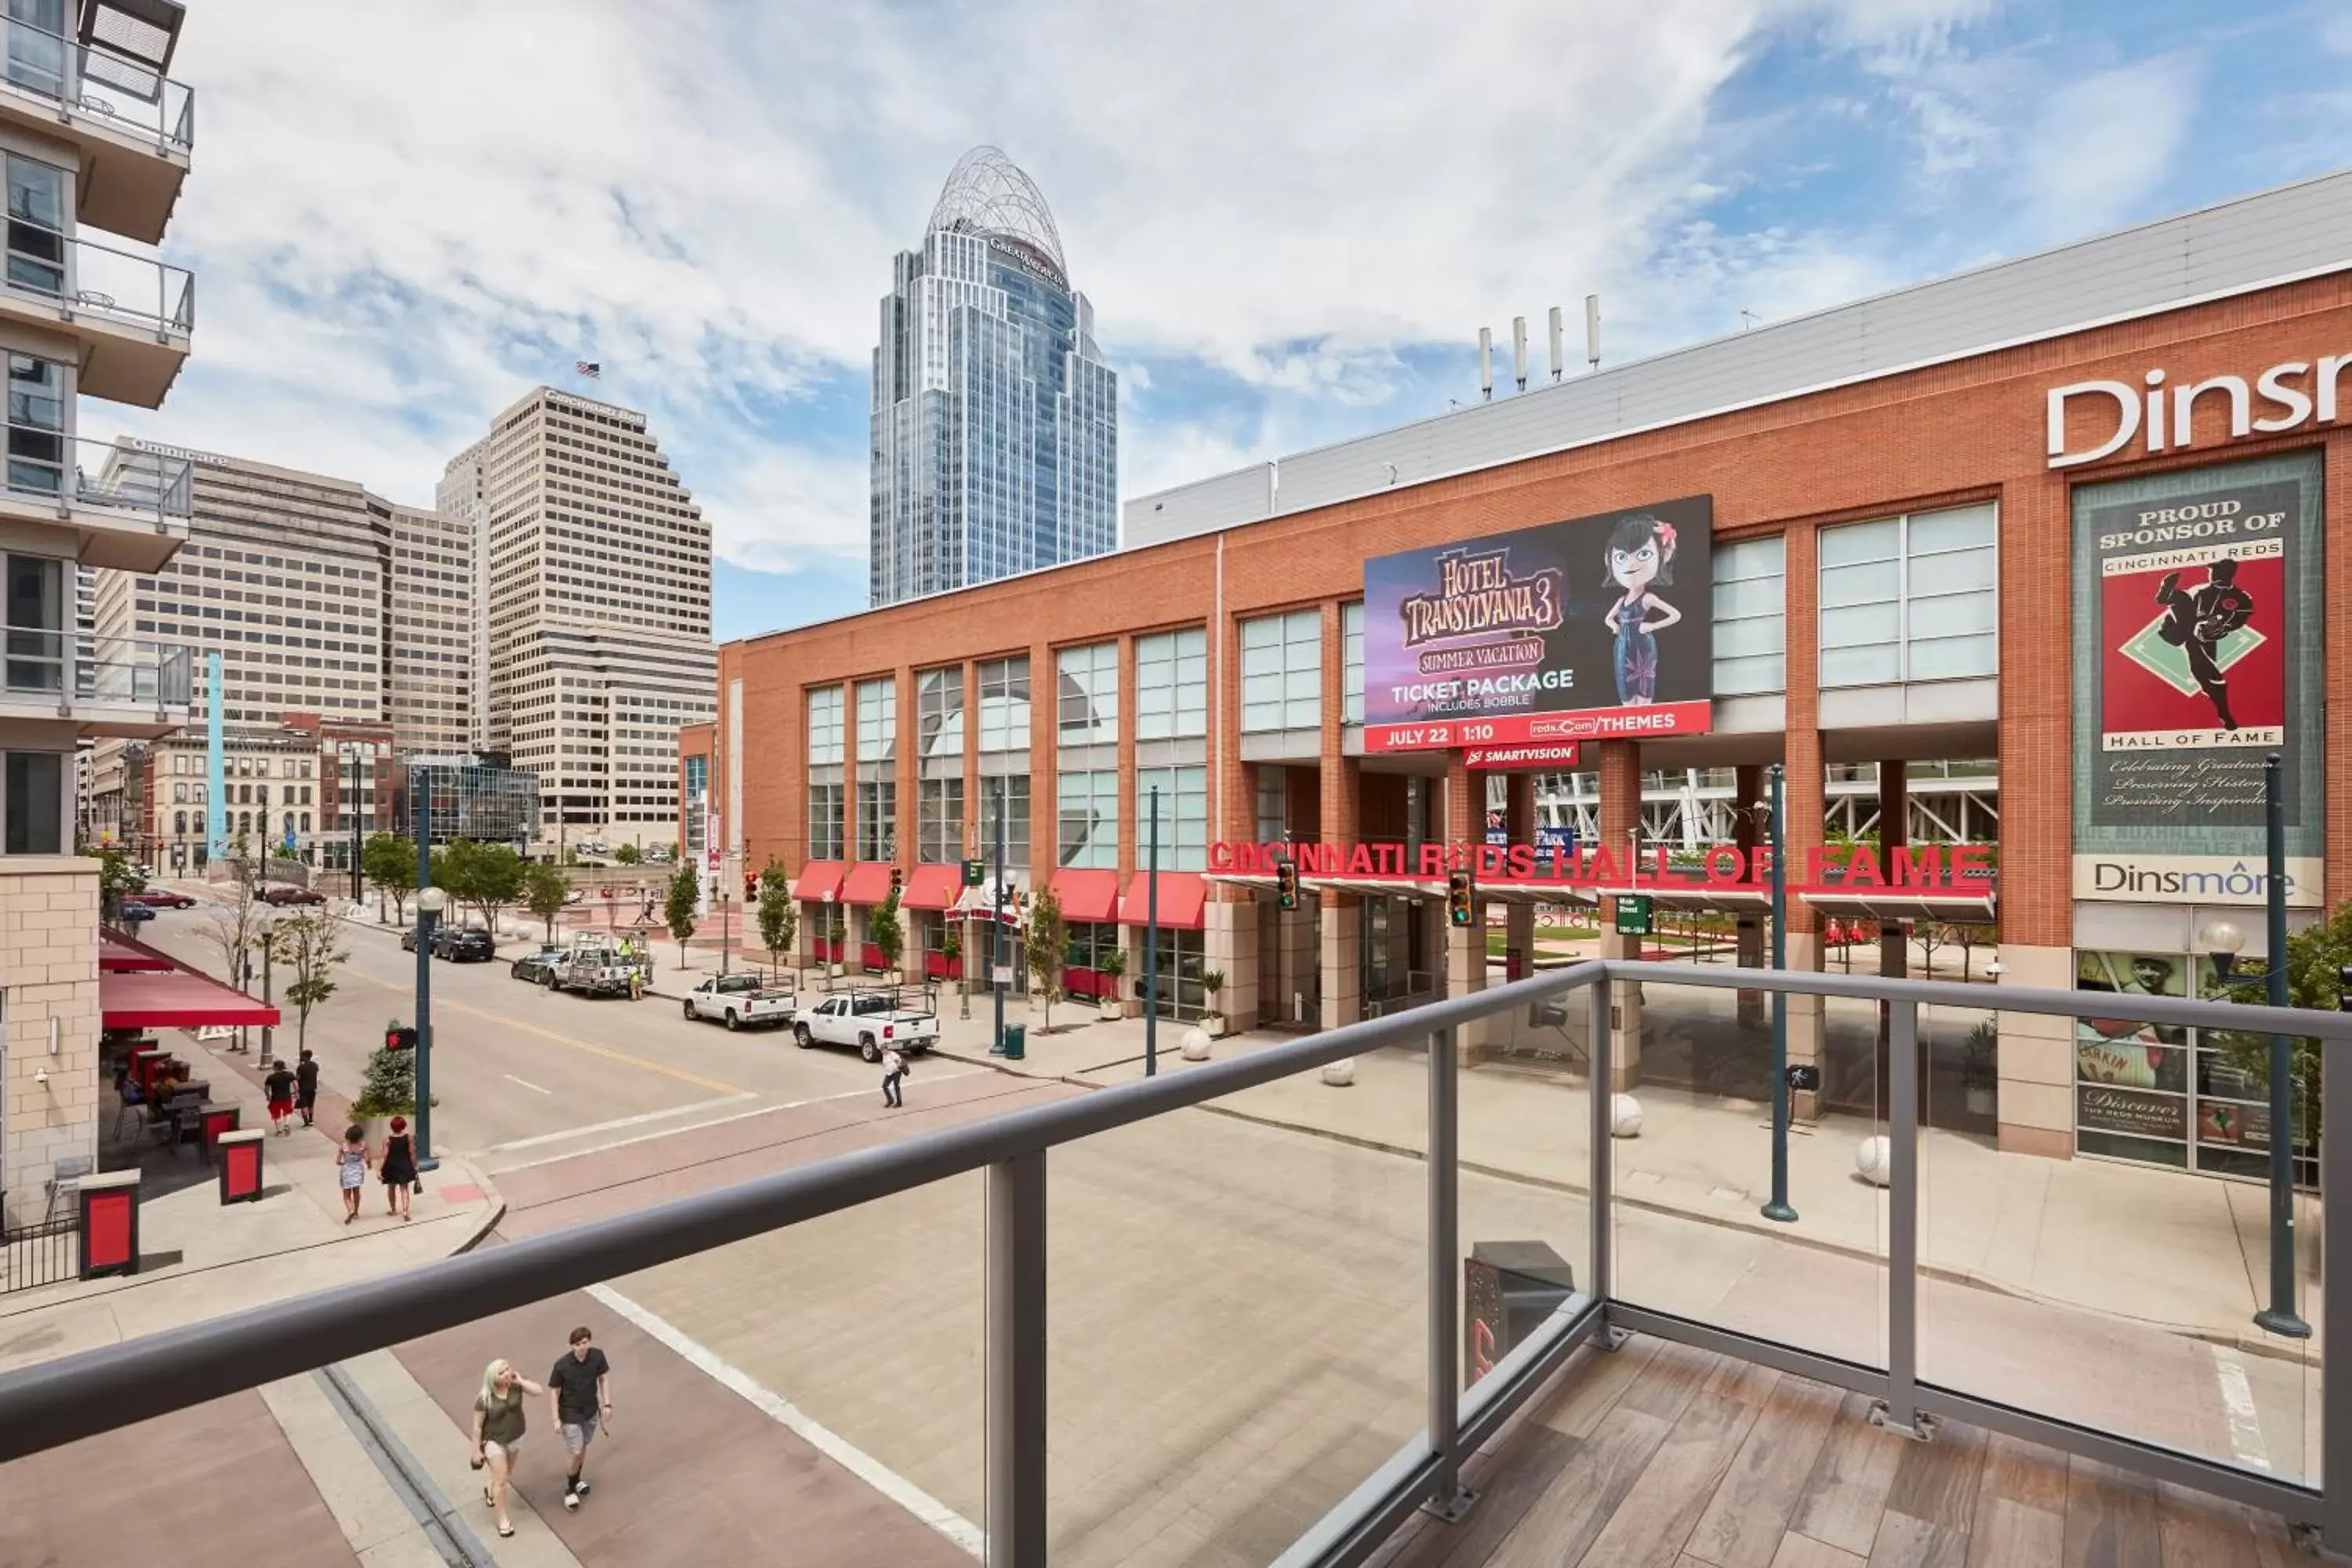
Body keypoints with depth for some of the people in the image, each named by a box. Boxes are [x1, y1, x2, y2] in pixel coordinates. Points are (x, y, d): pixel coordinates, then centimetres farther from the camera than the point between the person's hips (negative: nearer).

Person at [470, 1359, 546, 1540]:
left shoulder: (515, 1385, -17)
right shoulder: (484, 1399, -24)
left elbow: (539, 1391, -23)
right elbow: (477, 1426, -12)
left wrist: (521, 1381, -28)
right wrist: (477, 1450, -7)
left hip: (515, 1438, 4)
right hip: (494, 1441, -4)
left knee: (507, 1475, 21)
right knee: (502, 1479, 0)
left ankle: (489, 1488, 55)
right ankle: (503, 1519, 18)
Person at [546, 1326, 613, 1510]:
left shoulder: (597, 1356, -19)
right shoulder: (562, 1365, -28)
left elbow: (604, 1378, -5)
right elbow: (553, 1391, -14)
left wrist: (607, 1404, -4)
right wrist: (556, 1419, -13)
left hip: (591, 1410, 3)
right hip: (570, 1414, -3)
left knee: (584, 1447, 21)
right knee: (576, 1452, 1)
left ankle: (577, 1479, 47)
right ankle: (570, 1489, 26)